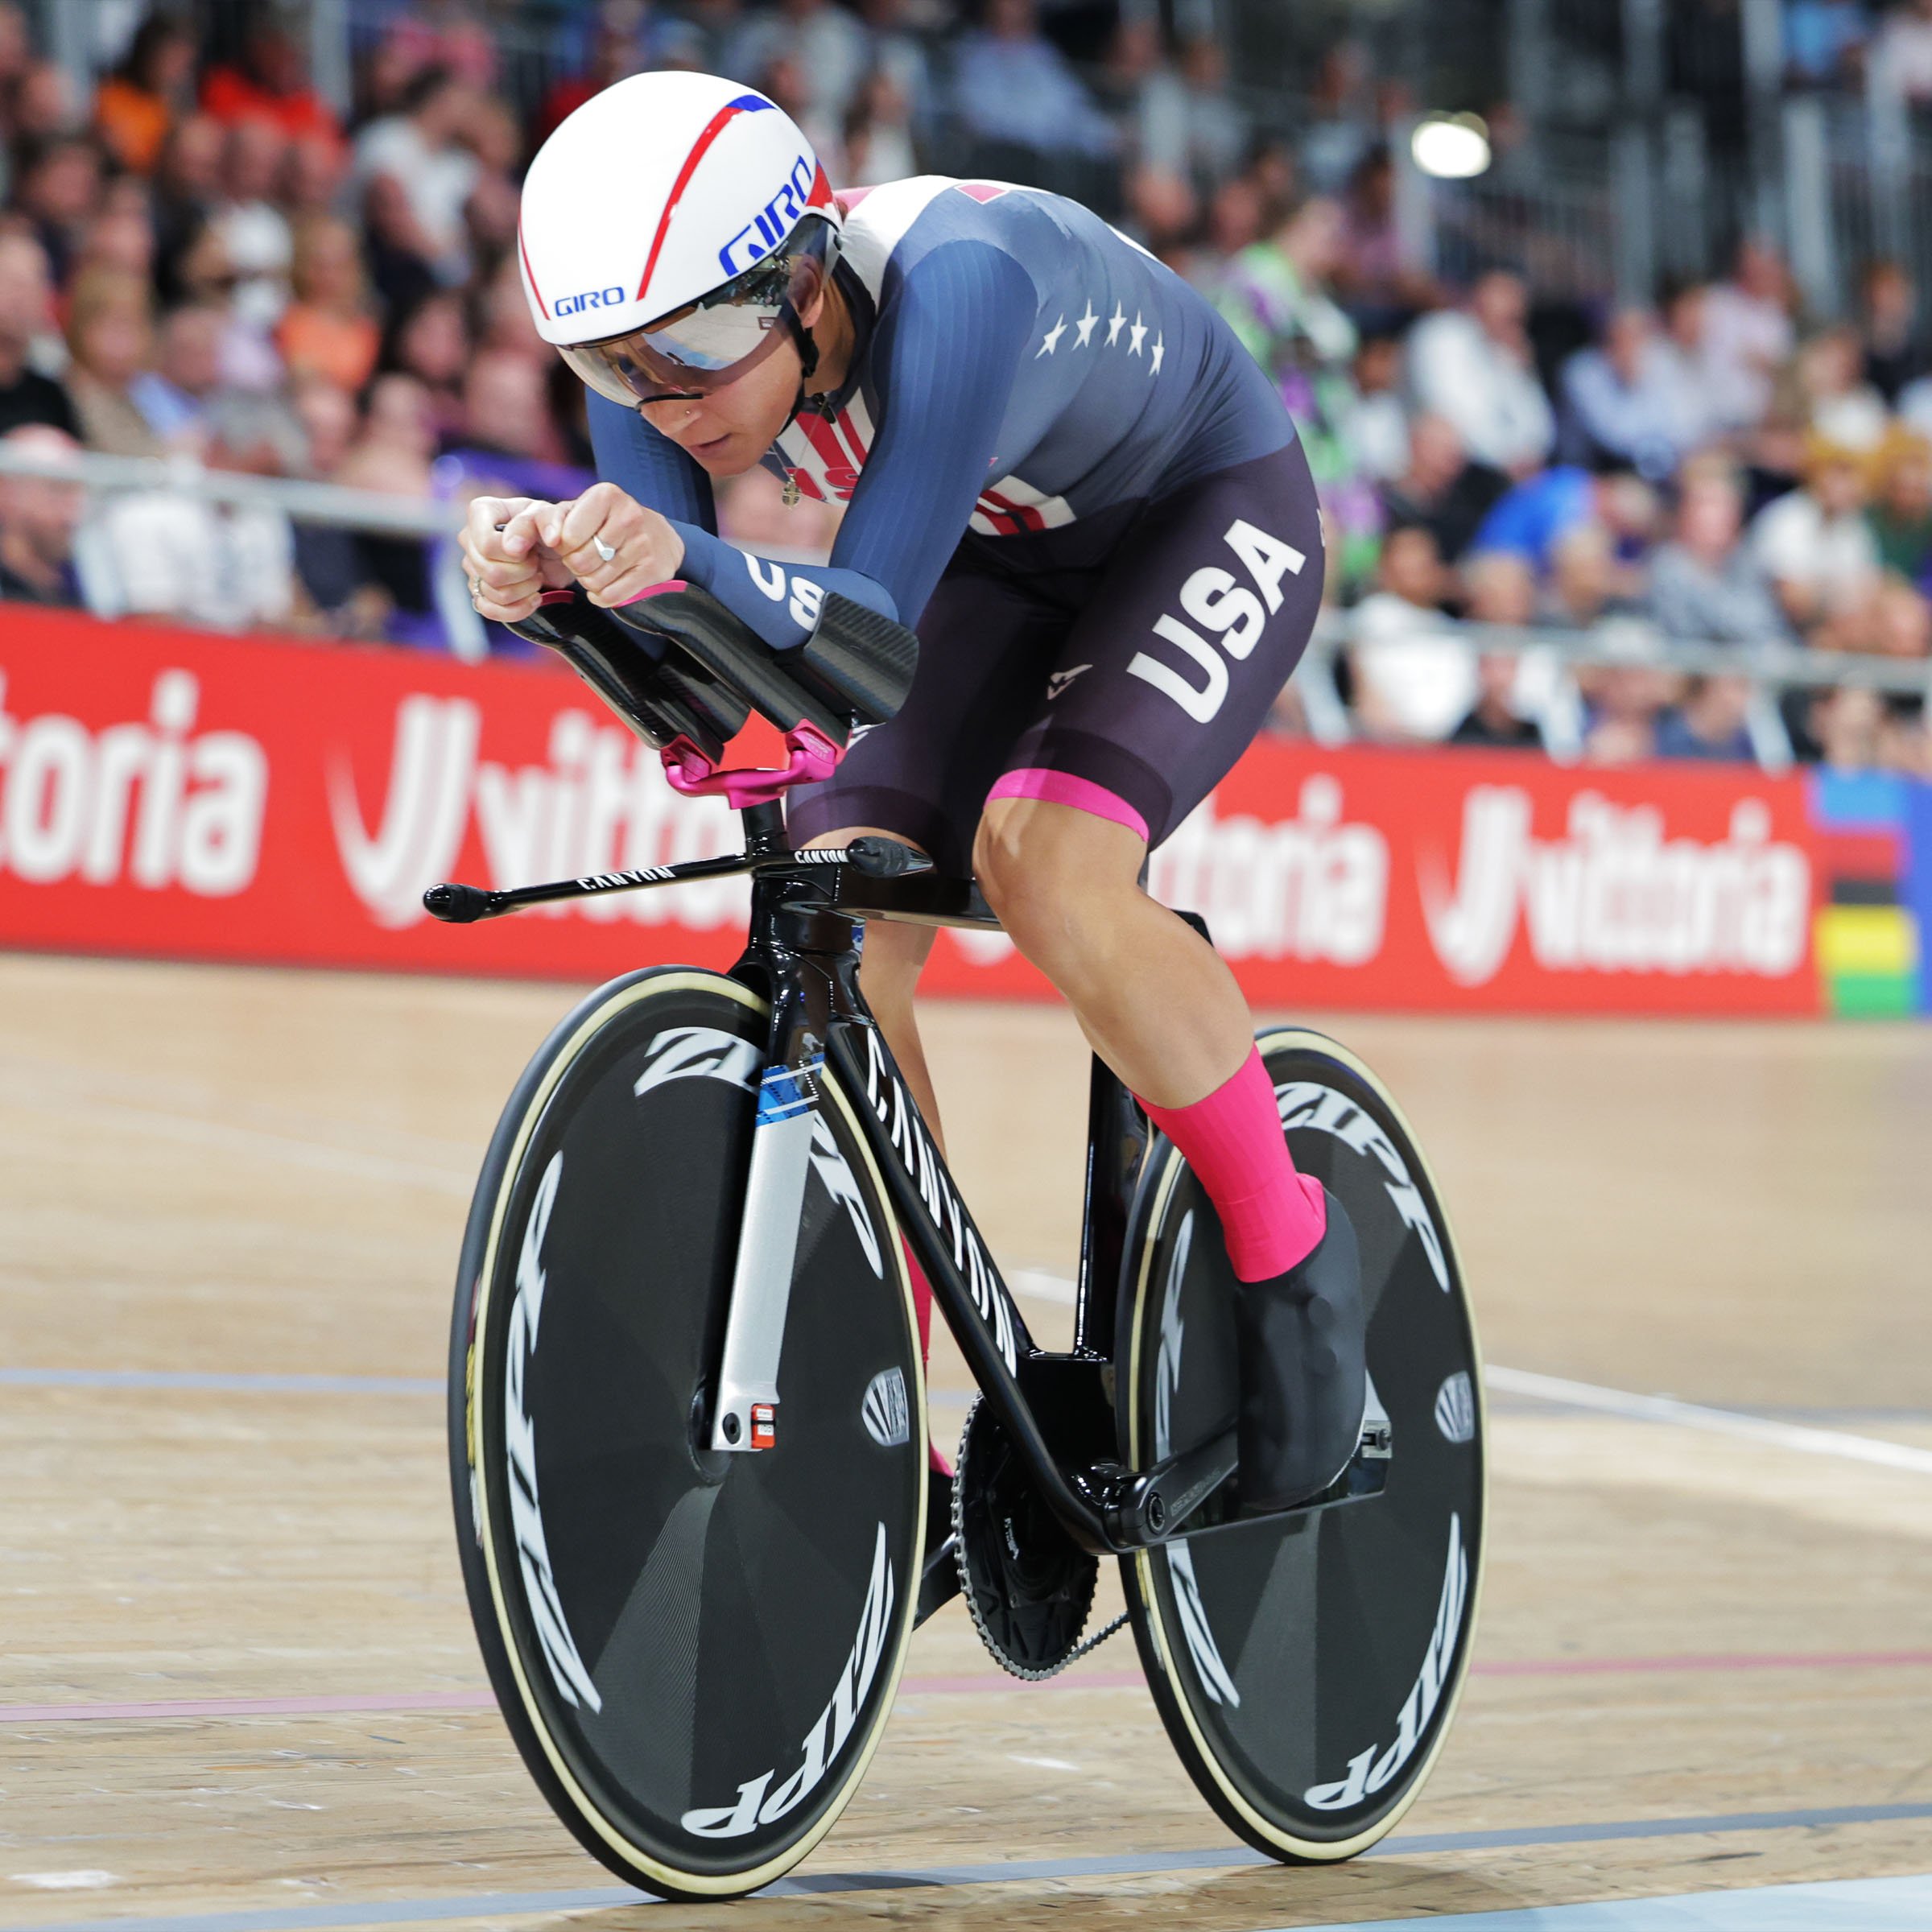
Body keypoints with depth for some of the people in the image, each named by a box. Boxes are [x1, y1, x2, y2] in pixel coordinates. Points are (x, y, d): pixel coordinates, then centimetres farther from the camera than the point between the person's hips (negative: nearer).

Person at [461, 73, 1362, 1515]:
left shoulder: (953, 284, -40)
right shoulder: (667, 326, -21)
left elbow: (873, 623, -44)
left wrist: (688, 562, -63)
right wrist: (549, 568, -48)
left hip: (1208, 517, -6)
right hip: (1002, 560, 6)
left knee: (1041, 856, -31)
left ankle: (1293, 1253, -8)